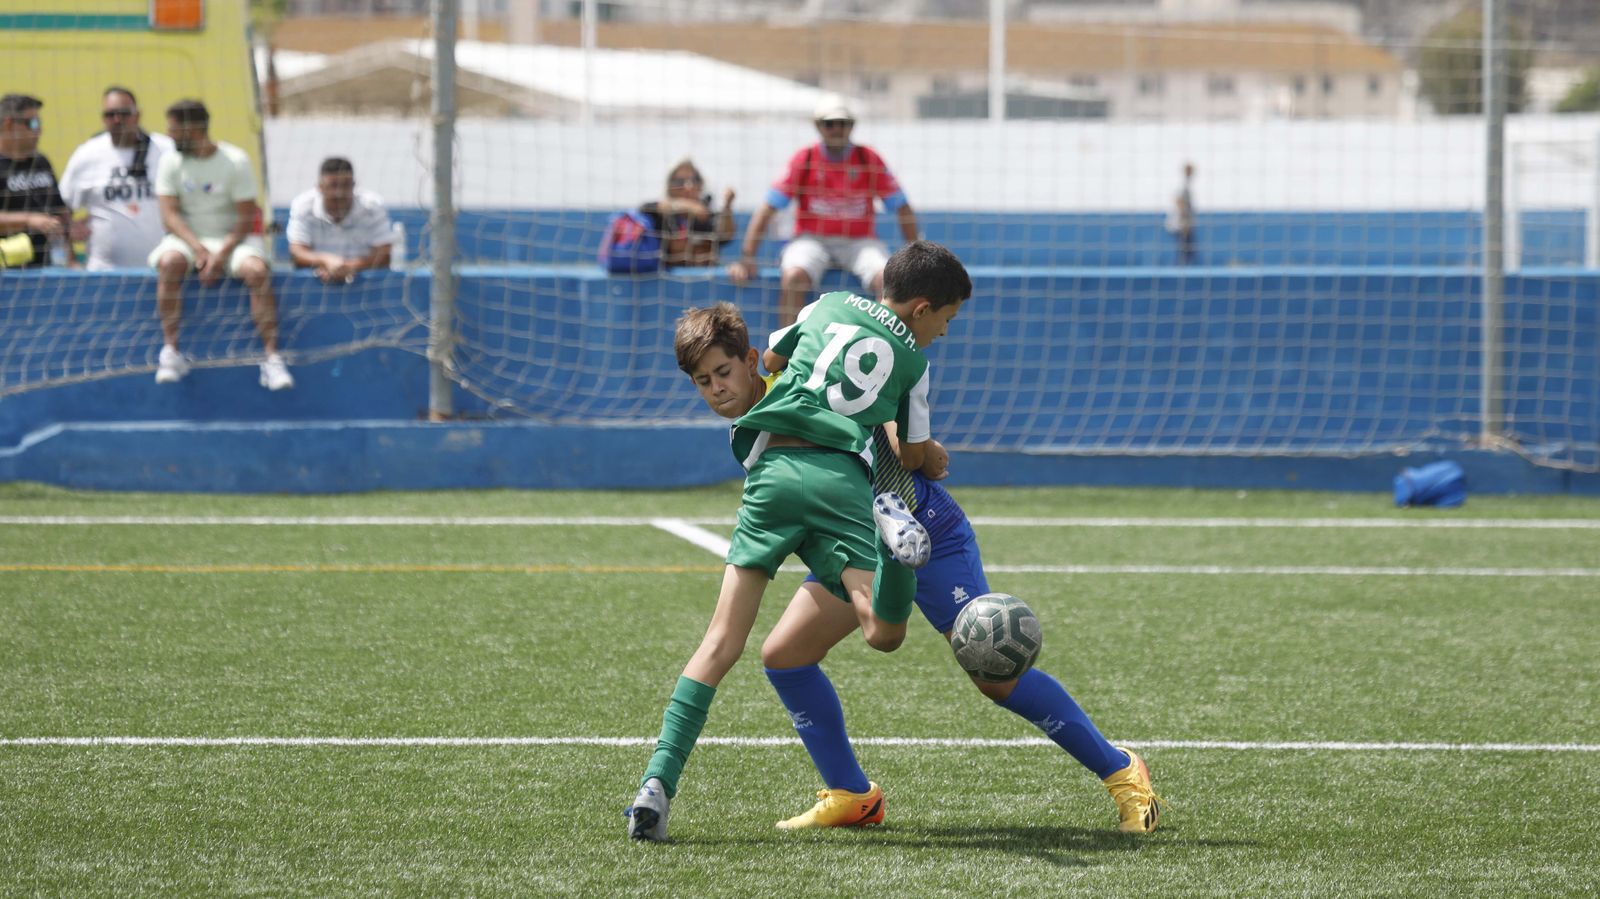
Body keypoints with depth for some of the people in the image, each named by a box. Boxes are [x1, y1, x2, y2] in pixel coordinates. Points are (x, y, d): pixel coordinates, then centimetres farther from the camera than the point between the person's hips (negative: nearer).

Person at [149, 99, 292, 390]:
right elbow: (170, 214, -6)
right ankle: (170, 352, -30)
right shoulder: (171, 162, 1)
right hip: (187, 238, 1)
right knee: (169, 262, -33)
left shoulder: (235, 161, -6)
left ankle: (273, 358, -29)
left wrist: (221, 254, -22)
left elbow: (246, 218, -8)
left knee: (256, 270, -31)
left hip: (232, 239, -1)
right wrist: (198, 248, -22)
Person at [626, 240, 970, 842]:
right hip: (842, 479, -2)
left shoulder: (829, 307, 22)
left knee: (723, 639, 0)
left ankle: (659, 781, -12)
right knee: (883, 633, -8)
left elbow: (772, 357, 39)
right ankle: (892, 528, -40)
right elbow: (915, 456, 21)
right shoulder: (913, 359, 16)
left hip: (775, 467, 2)